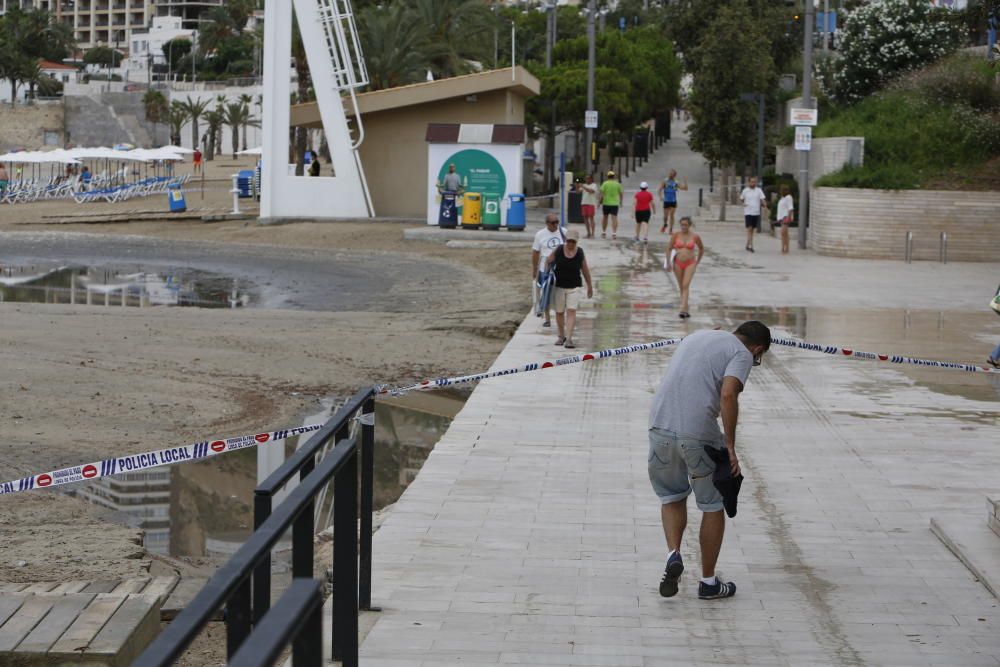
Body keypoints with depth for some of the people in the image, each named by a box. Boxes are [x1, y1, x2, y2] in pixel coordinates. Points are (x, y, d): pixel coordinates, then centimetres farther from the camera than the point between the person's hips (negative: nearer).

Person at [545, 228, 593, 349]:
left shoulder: (580, 253, -3)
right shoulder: (558, 250, -6)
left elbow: (585, 270, 7)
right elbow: (548, 262, 6)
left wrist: (590, 286, 14)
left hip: (574, 287, -1)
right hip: (559, 286, 1)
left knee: (571, 312, -13)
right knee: (559, 312, 11)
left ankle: (569, 339, -17)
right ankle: (561, 336, 30)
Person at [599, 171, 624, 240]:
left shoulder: (605, 184, -3)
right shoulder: (617, 184, 3)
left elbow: (601, 194, -9)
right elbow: (621, 193, 9)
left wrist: (600, 202, -3)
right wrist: (620, 201, 24)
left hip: (606, 203, 0)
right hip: (615, 203, 0)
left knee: (605, 217, 14)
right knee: (614, 218, -4)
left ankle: (603, 232, 20)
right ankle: (614, 233, -15)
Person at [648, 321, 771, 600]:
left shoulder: (697, 335, 22)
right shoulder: (742, 354, 1)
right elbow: (728, 395, -15)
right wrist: (730, 446, -13)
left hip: (660, 426, 5)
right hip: (698, 435, -5)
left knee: (672, 496, 25)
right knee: (713, 506, 13)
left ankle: (673, 554, 3)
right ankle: (708, 582, 20)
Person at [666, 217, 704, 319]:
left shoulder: (695, 237, -3)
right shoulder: (676, 235, -1)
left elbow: (701, 249, 13)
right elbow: (669, 248, 7)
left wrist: (697, 262, 13)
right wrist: (668, 262, 1)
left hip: (690, 264, -2)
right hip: (678, 263, 3)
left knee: (686, 286, -16)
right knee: (681, 287, 10)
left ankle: (683, 310, -25)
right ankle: (686, 309, 22)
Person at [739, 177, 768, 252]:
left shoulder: (759, 190, 2)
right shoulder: (745, 191, 0)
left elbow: (763, 199, -7)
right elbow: (741, 199, 14)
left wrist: (765, 206, -24)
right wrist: (743, 204, -3)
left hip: (756, 213, 3)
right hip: (748, 212, -3)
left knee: (752, 229, 11)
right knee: (749, 229, -12)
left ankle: (748, 245, 24)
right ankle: (751, 246, -17)